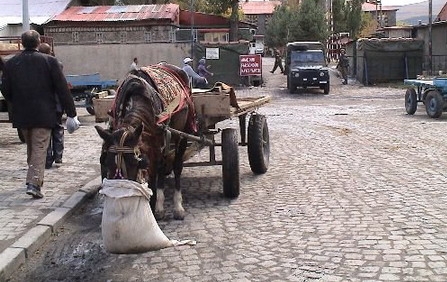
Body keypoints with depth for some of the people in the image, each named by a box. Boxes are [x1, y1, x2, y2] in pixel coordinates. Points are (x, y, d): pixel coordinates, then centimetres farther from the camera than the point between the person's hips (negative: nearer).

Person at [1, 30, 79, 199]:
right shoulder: (49, 61, -7)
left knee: (31, 148, 20)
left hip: (21, 115, 4)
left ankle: (35, 178, 31)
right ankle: (34, 183, -11)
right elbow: (62, 89, -7)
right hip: (43, 114, -4)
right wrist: (71, 113, -3)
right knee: (40, 148, -1)